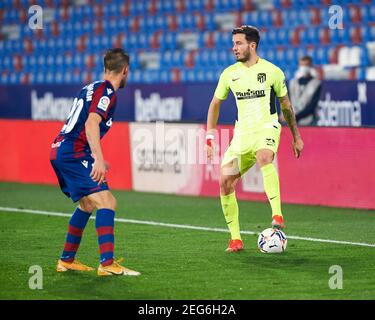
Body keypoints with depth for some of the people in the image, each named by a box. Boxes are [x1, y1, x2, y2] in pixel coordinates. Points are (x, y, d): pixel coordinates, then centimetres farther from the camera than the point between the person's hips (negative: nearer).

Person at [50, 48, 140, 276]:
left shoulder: (91, 88, 20)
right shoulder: (106, 92, -9)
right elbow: (91, 124, -24)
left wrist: (95, 159, 39)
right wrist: (98, 160, -33)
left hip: (61, 150, 10)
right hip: (73, 154, -10)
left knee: (87, 204, 24)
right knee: (106, 203, -17)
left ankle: (67, 260, 29)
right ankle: (107, 264, -27)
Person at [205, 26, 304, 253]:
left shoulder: (272, 71, -2)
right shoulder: (229, 74, 6)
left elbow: (286, 105, 10)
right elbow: (215, 104, 17)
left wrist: (296, 136, 15)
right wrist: (210, 137, 9)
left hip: (267, 127, -4)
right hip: (242, 132, 4)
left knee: (264, 157, -38)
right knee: (225, 181, -5)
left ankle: (277, 215, -41)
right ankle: (235, 239, 7)